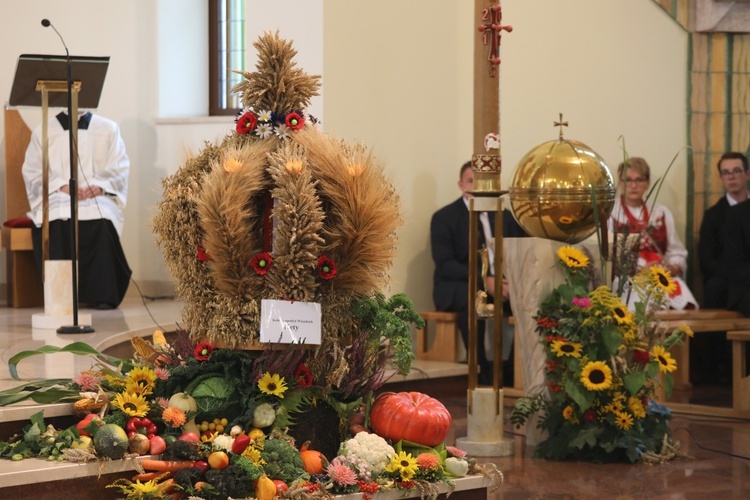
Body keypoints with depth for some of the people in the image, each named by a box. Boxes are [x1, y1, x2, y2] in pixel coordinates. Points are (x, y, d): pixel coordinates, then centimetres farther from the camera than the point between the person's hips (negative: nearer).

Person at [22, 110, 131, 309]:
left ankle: (102, 296, -33)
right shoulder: (42, 132, 15)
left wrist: (100, 186, -13)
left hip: (97, 198, 0)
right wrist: (61, 185, -13)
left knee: (101, 219, -35)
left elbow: (120, 168, 7)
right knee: (55, 221, -35)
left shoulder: (109, 129, 16)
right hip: (57, 197, 0)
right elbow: (33, 171, 5)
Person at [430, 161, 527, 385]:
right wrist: (483, 280, -25)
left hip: (498, 283, 4)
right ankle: (482, 369, -32)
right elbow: (445, 265, -12)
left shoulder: (504, 216, 13)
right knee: (472, 296, -38)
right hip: (455, 287, -4)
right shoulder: (444, 218, -1)